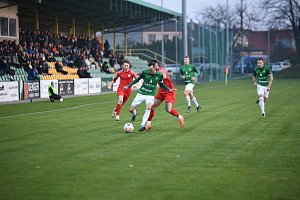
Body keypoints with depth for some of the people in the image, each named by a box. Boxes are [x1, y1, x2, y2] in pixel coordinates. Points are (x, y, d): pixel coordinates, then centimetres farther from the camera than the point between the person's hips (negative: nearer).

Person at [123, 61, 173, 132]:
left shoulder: (159, 75, -8)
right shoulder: (145, 72, -11)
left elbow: (161, 83, 13)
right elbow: (137, 79, 6)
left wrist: (168, 89, 6)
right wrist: (128, 86, 3)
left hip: (150, 95, -1)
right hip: (141, 93, 1)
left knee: (148, 108, -31)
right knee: (131, 110, -2)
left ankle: (142, 125, -26)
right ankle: (135, 113, 37)